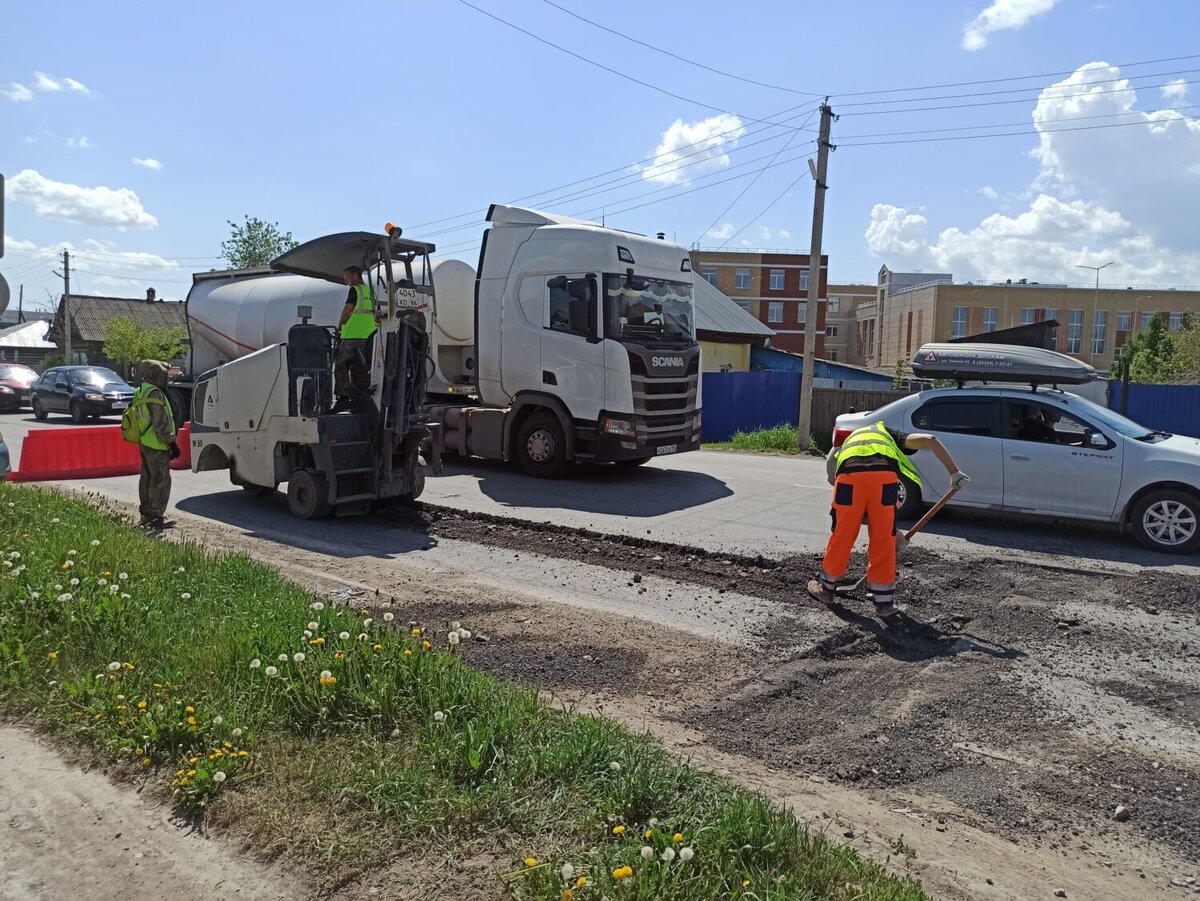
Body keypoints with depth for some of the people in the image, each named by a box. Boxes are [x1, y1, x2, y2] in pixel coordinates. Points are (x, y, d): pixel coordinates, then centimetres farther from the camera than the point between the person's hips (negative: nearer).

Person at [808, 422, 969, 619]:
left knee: (842, 534, 19)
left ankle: (826, 587, 36)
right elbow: (930, 440, 21)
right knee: (884, 540, 12)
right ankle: (885, 602, 22)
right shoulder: (889, 435, 36)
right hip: (884, 474, -1)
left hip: (849, 475, 2)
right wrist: (955, 472, 22)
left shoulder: (847, 445, 42)